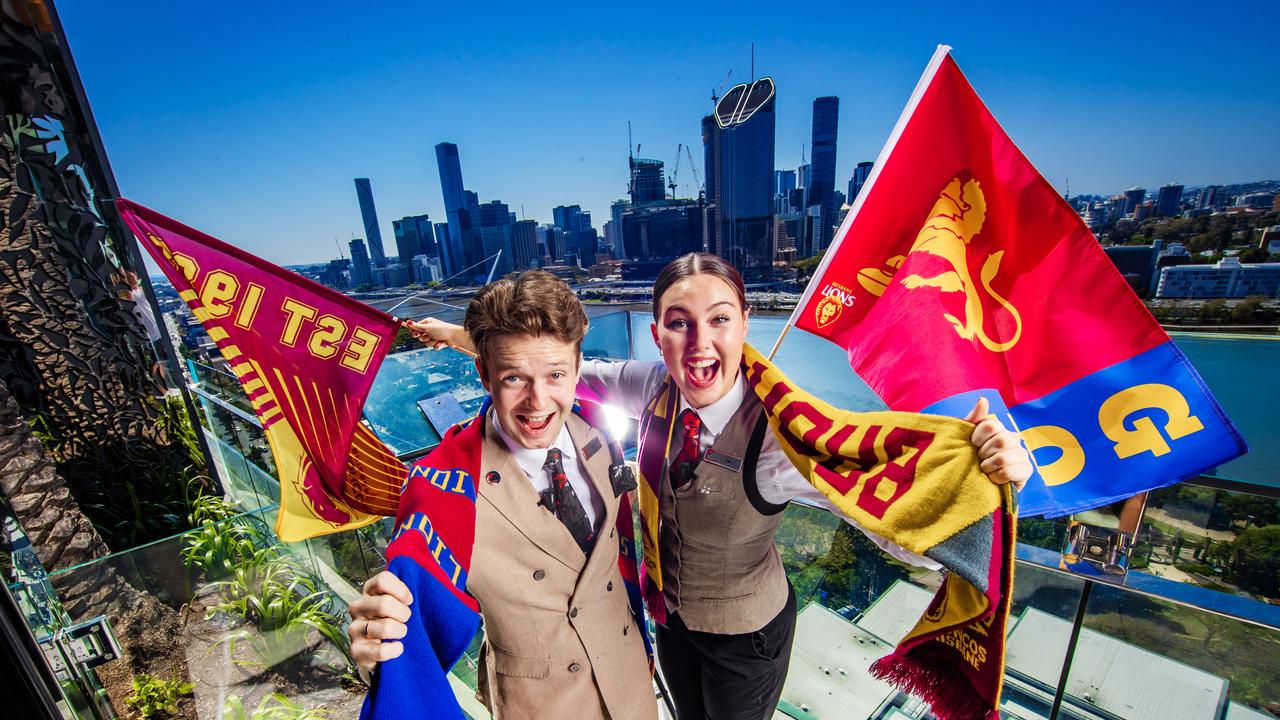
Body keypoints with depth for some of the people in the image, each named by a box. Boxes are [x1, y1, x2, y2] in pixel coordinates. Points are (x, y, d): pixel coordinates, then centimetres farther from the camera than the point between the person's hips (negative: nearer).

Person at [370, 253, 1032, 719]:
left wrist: (989, 477, -57)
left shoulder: (782, 438, -36)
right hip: (670, 612, 4)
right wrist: (460, 335, -6)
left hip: (745, 633, -3)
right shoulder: (656, 388, -22)